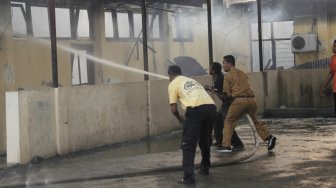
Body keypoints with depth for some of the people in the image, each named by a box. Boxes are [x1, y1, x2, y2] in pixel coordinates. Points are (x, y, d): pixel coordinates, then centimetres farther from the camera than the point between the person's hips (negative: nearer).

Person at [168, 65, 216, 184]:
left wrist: (180, 118, 30)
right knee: (205, 140, 25)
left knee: (188, 144, 3)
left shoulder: (173, 84, 15)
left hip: (196, 109, -6)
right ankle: (205, 169, 38)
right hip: (211, 107, 6)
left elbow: (174, 109, 9)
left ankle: (188, 177, -3)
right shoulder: (191, 80, 34)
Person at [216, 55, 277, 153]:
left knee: (228, 121, 9)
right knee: (255, 121, 20)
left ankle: (226, 145, 3)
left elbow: (228, 94, 0)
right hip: (251, 99, 6)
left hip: (239, 100, -5)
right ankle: (268, 137, 2)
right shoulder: (242, 73, 22)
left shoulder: (228, 76, 4)